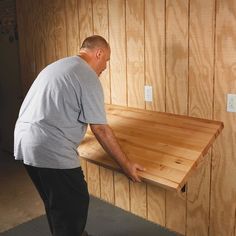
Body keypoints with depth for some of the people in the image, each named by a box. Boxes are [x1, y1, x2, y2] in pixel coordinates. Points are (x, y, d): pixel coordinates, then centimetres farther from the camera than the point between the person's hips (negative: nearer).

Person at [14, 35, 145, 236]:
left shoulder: (56, 66, 20)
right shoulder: (88, 77, -9)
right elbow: (101, 129, -11)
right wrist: (125, 164, -3)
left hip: (24, 142, 10)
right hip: (51, 151, -9)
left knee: (55, 203, 25)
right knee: (75, 205, 6)